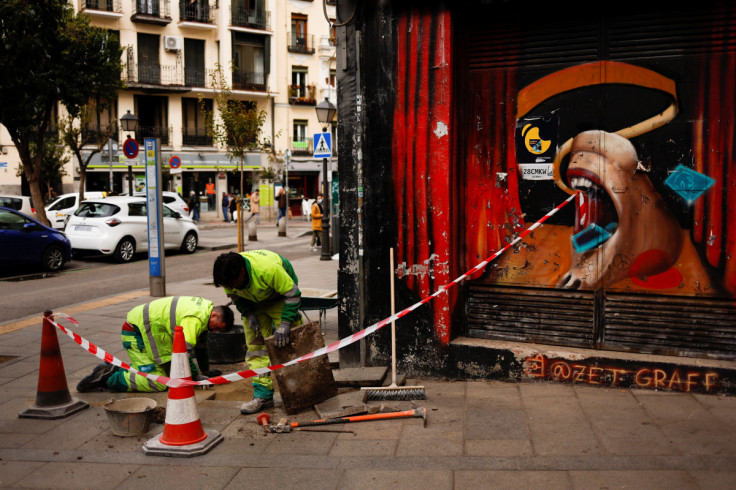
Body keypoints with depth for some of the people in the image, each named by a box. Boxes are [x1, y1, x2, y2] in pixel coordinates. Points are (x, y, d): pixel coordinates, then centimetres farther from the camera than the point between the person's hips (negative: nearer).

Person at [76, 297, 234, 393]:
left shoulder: (206, 307, 7)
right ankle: (106, 379, -7)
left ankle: (115, 370, 13)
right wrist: (196, 377, -17)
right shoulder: (194, 319, -25)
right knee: (157, 382, -17)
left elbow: (201, 344, 21)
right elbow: (184, 351, -28)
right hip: (137, 331, -10)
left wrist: (205, 371, 25)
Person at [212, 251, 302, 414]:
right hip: (254, 303, 4)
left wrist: (284, 325, -34)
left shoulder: (269, 269, -41)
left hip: (280, 296, -4)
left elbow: (293, 295, -30)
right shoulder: (228, 277, -25)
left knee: (286, 342, -9)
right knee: (255, 345, -4)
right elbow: (236, 297, -3)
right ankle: (263, 395, -3)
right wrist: (249, 315, -19)